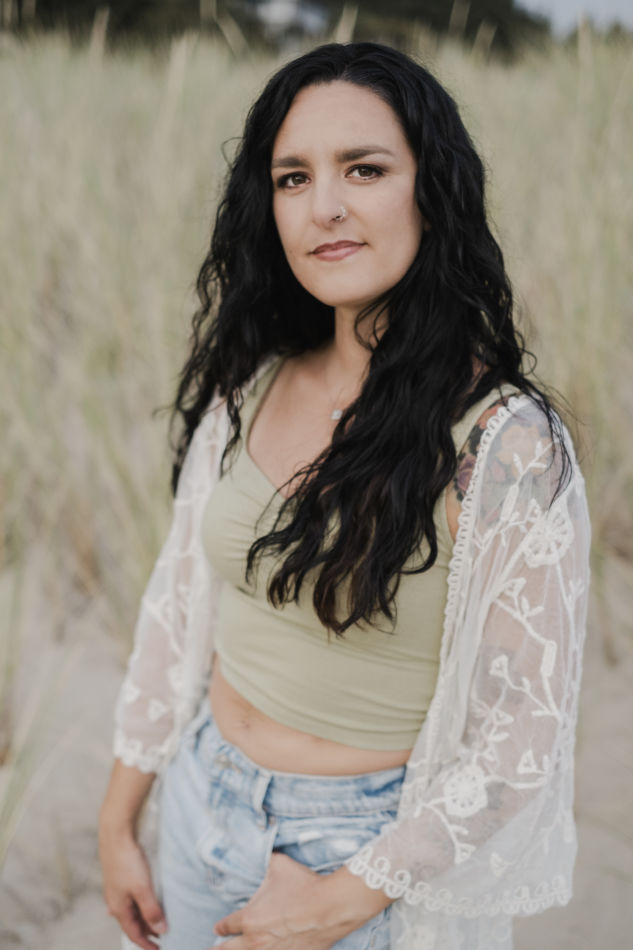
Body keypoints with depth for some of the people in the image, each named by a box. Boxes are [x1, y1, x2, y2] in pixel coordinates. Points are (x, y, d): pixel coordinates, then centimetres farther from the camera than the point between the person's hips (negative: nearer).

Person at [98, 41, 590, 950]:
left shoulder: (509, 444, -22)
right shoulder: (245, 385, -5)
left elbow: (521, 739, -18)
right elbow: (180, 599, 4)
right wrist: (120, 817, 8)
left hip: (370, 849, -5)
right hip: (199, 807, 5)